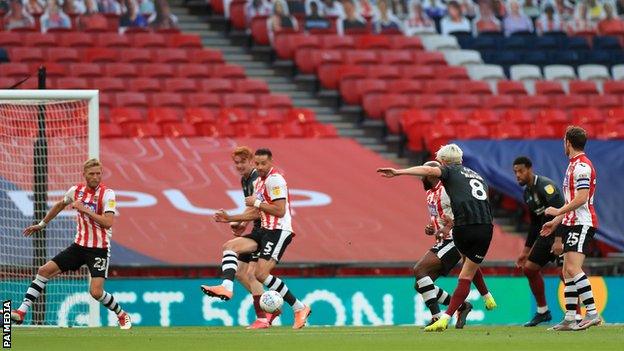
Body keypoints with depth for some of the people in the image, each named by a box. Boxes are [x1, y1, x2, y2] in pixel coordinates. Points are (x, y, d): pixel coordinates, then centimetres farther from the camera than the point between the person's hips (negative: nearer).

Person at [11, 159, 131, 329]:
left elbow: (108, 223, -25)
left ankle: (122, 316, 9)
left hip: (99, 250, -6)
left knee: (96, 292, -17)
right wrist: (42, 224, 30)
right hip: (79, 245, 6)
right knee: (44, 270, -4)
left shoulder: (107, 194, -13)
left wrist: (85, 209, -26)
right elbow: (60, 205, 25)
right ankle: (22, 312, -2)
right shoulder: (76, 190, 3)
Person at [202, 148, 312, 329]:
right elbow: (256, 214, 25)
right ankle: (227, 287, -21)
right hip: (266, 230, 10)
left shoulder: (274, 180, -13)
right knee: (230, 246, 0)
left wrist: (257, 203, -13)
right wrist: (230, 218, 20)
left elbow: (280, 211, -20)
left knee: (261, 274, -16)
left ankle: (300, 309, -7)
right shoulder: (259, 182, 18)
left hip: (279, 231, -10)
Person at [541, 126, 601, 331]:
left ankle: (592, 313, -24)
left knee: (573, 268, -20)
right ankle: (569, 319, 10)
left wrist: (558, 212, -12)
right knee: (567, 272, 9)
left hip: (582, 223, -11)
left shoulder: (582, 166, -13)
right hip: (572, 224, 11)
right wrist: (556, 221, 28)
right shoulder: (573, 165, 20)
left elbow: (581, 198, -22)